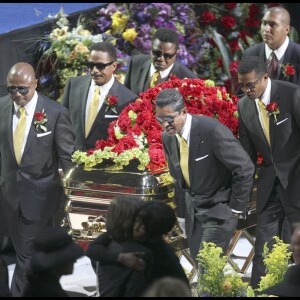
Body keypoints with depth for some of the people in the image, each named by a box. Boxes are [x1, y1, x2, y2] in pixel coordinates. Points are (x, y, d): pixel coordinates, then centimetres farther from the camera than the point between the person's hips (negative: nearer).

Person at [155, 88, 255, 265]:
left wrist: (236, 208, -13)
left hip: (218, 211, -7)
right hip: (193, 212, 7)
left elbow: (245, 168, -19)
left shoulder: (212, 130, -23)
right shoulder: (168, 137, 0)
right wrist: (181, 214, 14)